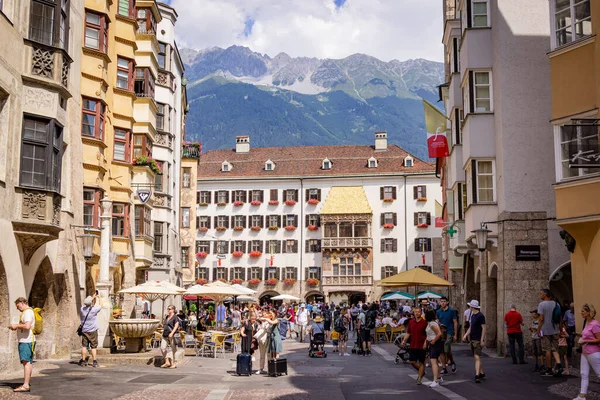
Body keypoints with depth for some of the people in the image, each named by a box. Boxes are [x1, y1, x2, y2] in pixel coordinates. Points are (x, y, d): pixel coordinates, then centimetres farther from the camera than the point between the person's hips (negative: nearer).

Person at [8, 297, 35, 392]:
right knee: (28, 362, 15)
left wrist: (16, 325, -11)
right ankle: (28, 382, 23)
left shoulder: (27, 312, -12)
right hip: (26, 341, 11)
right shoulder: (28, 312, 21)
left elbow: (27, 326, -24)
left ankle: (25, 385, -23)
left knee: (26, 361, -16)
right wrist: (16, 327, 13)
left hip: (26, 341, -11)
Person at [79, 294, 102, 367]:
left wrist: (93, 297, 28)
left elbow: (85, 304, 20)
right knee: (93, 347, 1)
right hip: (92, 331, -4)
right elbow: (100, 305, 3)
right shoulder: (94, 310, -14)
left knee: (84, 346, 8)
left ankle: (83, 361, 8)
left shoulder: (82, 309, -2)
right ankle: (94, 362, 0)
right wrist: (99, 298, 20)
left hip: (84, 330, 4)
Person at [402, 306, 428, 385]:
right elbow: (408, 333, 14)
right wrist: (404, 340, 1)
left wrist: (425, 342, -19)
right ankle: (421, 372, 29)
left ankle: (420, 378, 13)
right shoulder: (411, 322, 7)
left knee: (421, 362, 3)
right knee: (412, 361, 4)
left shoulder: (425, 322, -7)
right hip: (413, 345, 4)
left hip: (421, 346, -4)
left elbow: (428, 334, -6)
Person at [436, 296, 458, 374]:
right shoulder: (438, 312, 9)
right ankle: (444, 368, 9)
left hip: (449, 333, -4)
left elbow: (455, 323, -1)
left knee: (446, 350, -13)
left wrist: (455, 335, -4)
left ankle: (452, 362, 16)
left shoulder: (452, 311, -2)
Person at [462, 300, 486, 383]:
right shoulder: (472, 315, 13)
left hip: (478, 340, -9)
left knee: (477, 357, -15)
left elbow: (484, 328, -14)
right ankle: (482, 373, 24)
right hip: (472, 339, 9)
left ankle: (477, 376, -21)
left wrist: (482, 340, -18)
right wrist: (466, 335, 6)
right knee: (476, 357, 13)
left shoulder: (480, 316, -12)